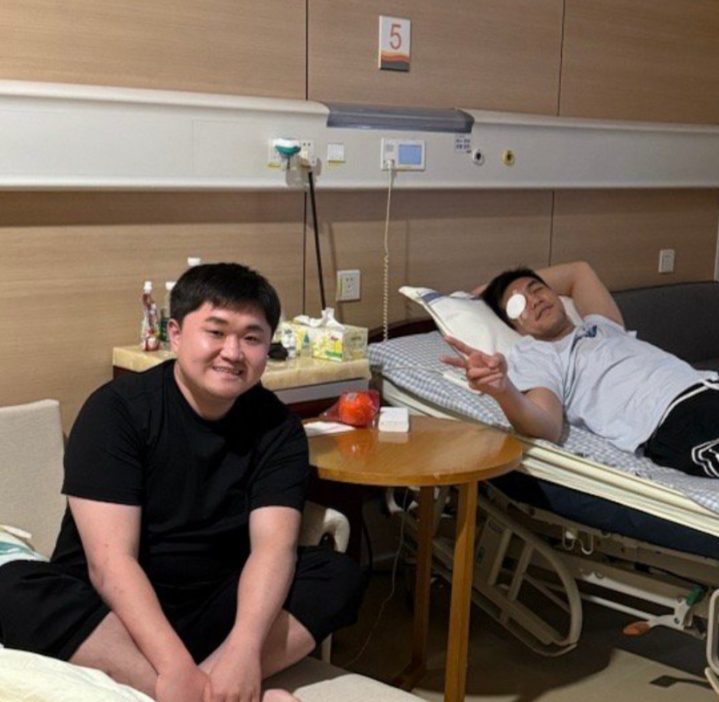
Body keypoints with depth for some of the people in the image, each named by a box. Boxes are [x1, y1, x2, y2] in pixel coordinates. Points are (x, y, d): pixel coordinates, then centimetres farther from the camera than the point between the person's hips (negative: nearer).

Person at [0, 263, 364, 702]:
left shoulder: (277, 427, -3)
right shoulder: (116, 409, -13)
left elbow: (273, 544, -15)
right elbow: (110, 560, -21)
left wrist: (243, 648, -35)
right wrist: (174, 666, -34)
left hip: (217, 609, 3)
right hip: (116, 608, -2)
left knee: (341, 576, -19)